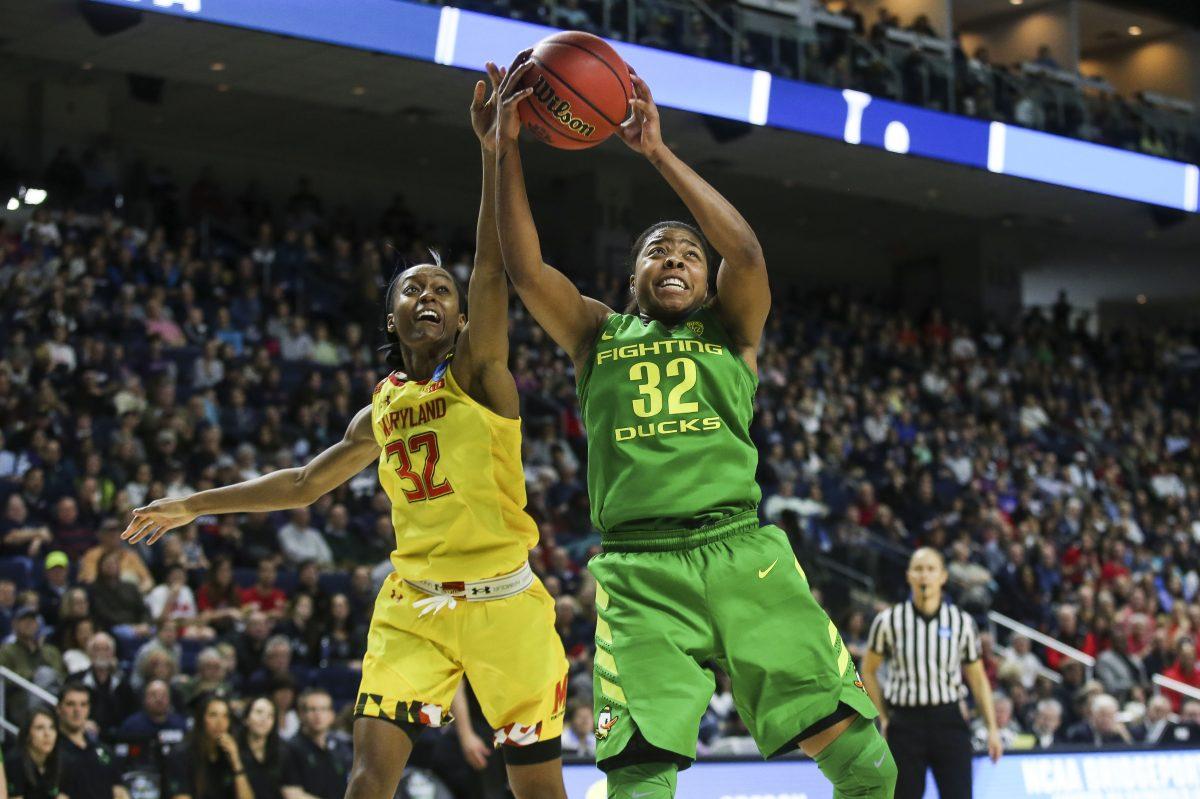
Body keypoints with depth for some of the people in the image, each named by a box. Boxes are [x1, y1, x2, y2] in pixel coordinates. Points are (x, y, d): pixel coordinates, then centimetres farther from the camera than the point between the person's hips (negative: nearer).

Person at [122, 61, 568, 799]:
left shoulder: (478, 371, -2)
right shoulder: (383, 407, 14)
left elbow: (495, 271, -19)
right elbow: (305, 483, 26)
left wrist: (496, 154, -29)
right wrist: (194, 506, 27)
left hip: (502, 599, -4)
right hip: (414, 602, 4)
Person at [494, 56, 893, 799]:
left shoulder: (730, 329, 15)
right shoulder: (600, 335, 19)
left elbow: (747, 252, -4)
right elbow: (525, 266, 6)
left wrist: (659, 152, -4)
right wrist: (507, 149, -1)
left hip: (741, 551, 0)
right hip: (638, 571, 0)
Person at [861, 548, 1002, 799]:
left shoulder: (962, 622, 2)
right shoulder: (888, 620, -1)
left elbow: (977, 677, 9)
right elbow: (868, 670, 10)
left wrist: (992, 727, 5)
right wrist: (884, 718, 5)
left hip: (949, 720, 0)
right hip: (905, 724, 0)